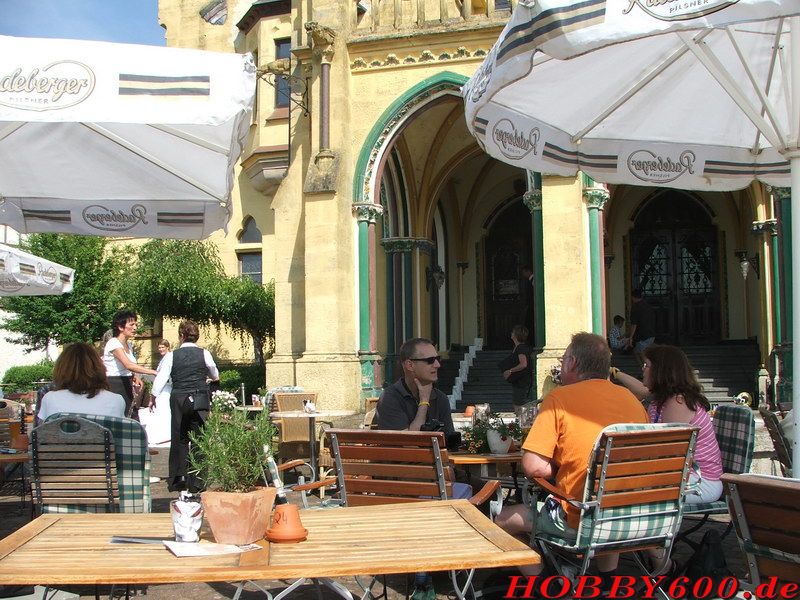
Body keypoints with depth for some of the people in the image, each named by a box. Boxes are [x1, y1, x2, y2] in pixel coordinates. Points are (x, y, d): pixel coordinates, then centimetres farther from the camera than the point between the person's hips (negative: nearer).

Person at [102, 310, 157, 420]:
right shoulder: (114, 343, -14)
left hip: (126, 387, 8)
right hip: (114, 387, -8)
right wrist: (154, 372, -34)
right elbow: (128, 365, -30)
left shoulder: (129, 344, 13)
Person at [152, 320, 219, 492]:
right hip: (200, 400, -1)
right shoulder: (204, 354, -1)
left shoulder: (172, 356, -1)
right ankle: (196, 481, 1)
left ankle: (177, 479, 14)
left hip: (178, 400, 1)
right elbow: (215, 375, 14)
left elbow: (160, 379, -3)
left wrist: (153, 397, 10)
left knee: (178, 439, 12)